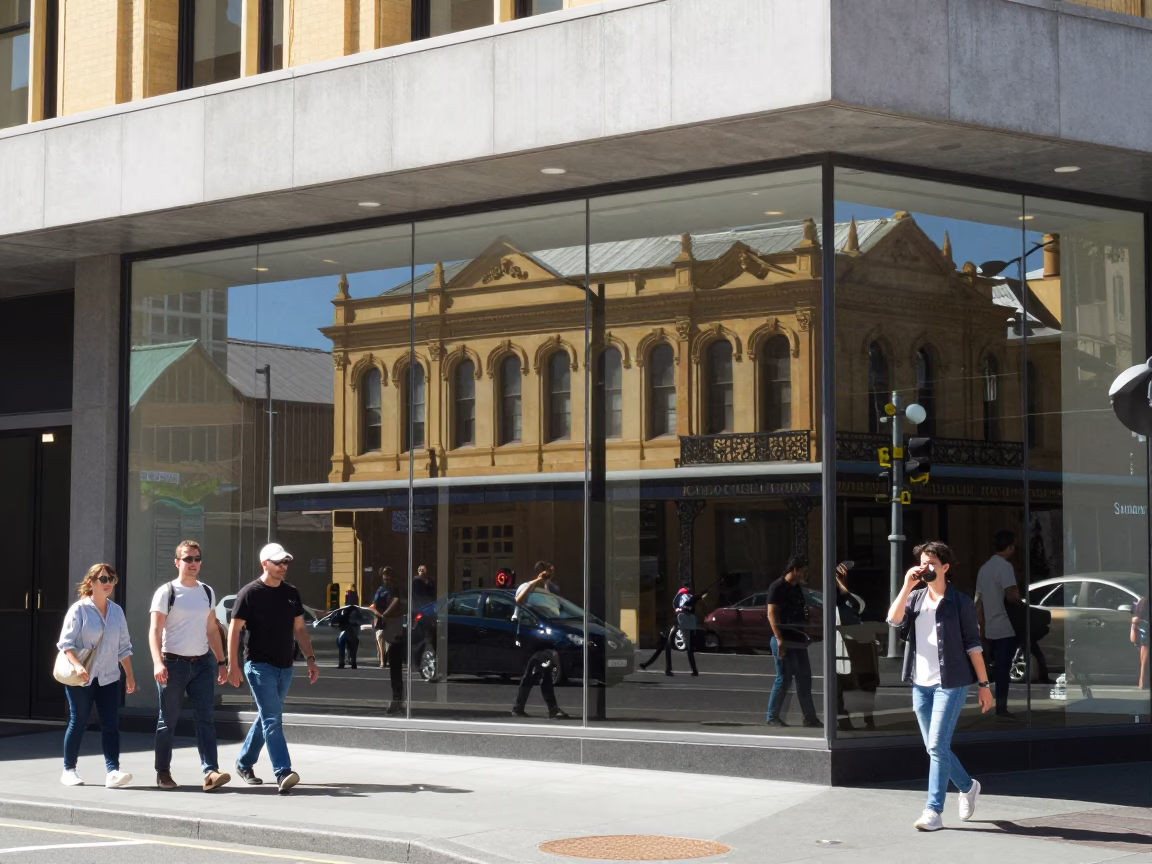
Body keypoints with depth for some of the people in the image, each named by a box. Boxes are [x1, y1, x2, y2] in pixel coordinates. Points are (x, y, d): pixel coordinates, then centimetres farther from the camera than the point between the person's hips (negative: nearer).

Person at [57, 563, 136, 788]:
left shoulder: (116, 611, 10)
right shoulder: (79, 609, -7)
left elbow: (124, 647, 15)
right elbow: (66, 642, -13)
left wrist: (129, 676, 13)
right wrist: (77, 665, -28)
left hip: (108, 677, 4)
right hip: (80, 678, -4)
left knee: (111, 724, -6)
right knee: (78, 722, 3)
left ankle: (113, 771, -12)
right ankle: (69, 770, 16)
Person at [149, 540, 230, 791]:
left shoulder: (207, 592, 13)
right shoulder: (167, 592, -4)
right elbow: (155, 630, -11)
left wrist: (221, 662, 14)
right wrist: (158, 662, -24)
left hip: (202, 663, 4)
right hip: (174, 664, -4)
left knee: (205, 718, -5)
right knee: (168, 721, 5)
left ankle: (210, 772, -12)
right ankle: (163, 772, 17)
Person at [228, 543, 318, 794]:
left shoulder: (291, 593, 10)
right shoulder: (250, 593, -7)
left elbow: (299, 629, 15)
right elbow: (234, 630, -7)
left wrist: (310, 659, 6)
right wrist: (233, 665, -13)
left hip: (284, 667, 6)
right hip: (260, 666, -6)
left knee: (267, 717, 15)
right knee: (272, 719, -13)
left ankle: (244, 763, 31)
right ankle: (283, 773, -20)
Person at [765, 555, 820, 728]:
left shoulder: (797, 588, 16)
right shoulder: (778, 587, -10)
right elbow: (771, 614, -17)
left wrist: (805, 636, 15)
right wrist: (779, 639, -23)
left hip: (798, 641, 9)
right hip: (784, 641, -9)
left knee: (804, 679, 8)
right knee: (784, 679, -5)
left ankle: (809, 718, 12)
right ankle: (772, 717, 4)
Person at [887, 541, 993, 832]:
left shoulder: (960, 602, -4)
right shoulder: (915, 597, 9)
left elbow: (972, 644, -3)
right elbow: (894, 619, -9)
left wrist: (983, 684, -4)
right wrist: (907, 586, -14)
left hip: (950, 683, -6)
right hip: (920, 684, 6)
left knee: (938, 746, -12)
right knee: (934, 748, 13)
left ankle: (933, 811, -10)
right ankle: (968, 787, 36)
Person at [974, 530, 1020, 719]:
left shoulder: (984, 568, 15)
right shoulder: (1005, 567, -12)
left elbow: (979, 603, 17)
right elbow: (1012, 595, -24)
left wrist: (982, 627, 20)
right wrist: (1019, 596, -1)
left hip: (991, 629, 8)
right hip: (1005, 627, -8)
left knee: (999, 668, 13)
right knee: (1003, 668, -6)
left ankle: (1001, 708, 15)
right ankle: (1001, 709, -6)